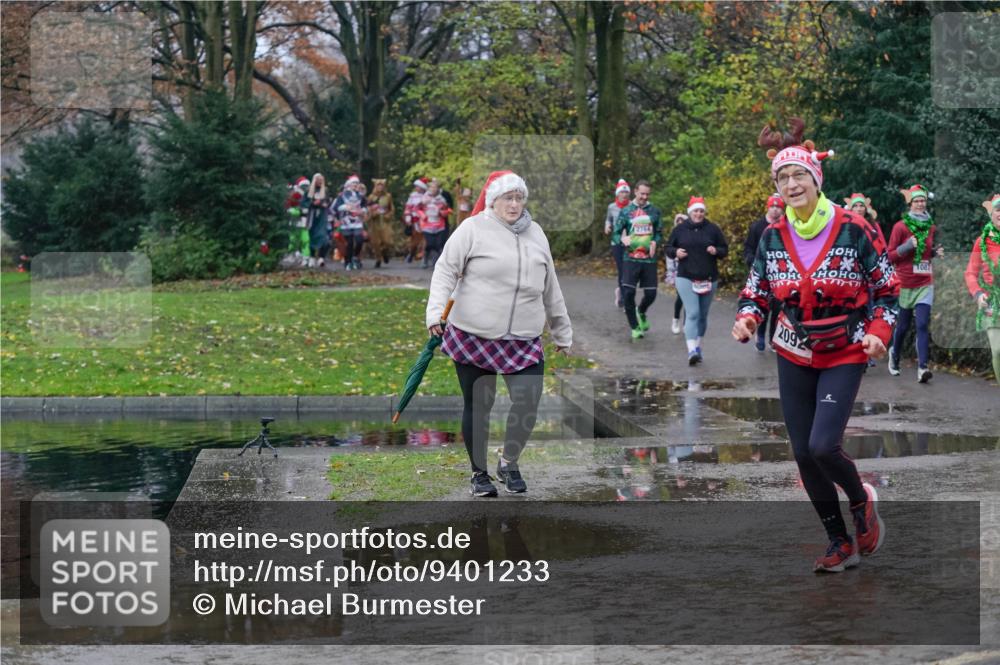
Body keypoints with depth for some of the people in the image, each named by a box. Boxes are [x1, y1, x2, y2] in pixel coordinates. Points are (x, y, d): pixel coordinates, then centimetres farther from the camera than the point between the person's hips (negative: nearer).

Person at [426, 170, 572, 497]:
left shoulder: (535, 234, 13)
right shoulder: (473, 229, -2)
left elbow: (550, 289, 20)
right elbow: (446, 270, -7)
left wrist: (562, 333, 24)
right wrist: (436, 311, -22)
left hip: (524, 341, 3)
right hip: (473, 338, -3)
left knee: (528, 404, -8)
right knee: (478, 406, 5)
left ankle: (508, 463, 17)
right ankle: (479, 473, 24)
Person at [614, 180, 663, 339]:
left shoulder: (654, 211, 6)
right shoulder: (626, 211, 3)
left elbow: (659, 233, 14)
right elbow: (617, 232, 7)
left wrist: (655, 243, -8)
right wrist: (623, 239, -15)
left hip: (649, 259, 1)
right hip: (630, 258, -1)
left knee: (651, 294, 2)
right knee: (628, 293, -10)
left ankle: (641, 312, 36)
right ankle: (635, 327, 5)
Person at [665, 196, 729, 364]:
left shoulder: (713, 229, 4)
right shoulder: (679, 229, 3)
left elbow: (725, 249, 9)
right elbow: (668, 248, 11)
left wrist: (716, 251, -12)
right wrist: (675, 252, -10)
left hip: (708, 279, 2)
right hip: (686, 279, -2)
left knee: (703, 315, 11)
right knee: (692, 313, -15)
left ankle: (697, 346, 26)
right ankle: (692, 350, -21)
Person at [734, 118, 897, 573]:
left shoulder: (852, 230, -12)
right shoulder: (772, 238, -1)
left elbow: (888, 287, -3)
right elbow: (756, 294, 6)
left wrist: (878, 330, -19)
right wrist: (746, 320, -16)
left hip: (844, 355, -4)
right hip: (794, 358, 4)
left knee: (823, 446, -19)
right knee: (804, 454, 5)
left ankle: (861, 501, 15)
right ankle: (841, 545, 21)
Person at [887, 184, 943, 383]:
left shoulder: (931, 227, 8)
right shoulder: (901, 226, -5)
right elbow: (890, 255, -3)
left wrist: (936, 253, 4)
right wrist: (906, 247, -19)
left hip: (925, 284, 2)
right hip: (905, 284, -2)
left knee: (923, 325, -12)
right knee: (903, 326, 8)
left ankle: (922, 367, -21)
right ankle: (894, 355, 35)